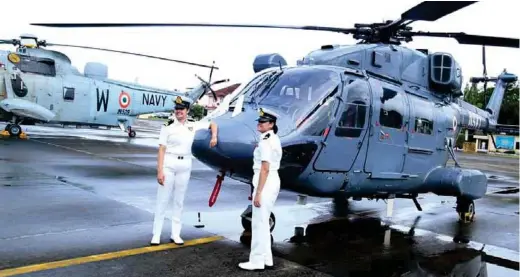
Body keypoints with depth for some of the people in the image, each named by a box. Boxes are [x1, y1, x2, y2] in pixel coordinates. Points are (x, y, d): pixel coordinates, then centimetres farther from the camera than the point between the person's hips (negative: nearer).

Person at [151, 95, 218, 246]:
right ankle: (156, 235, 7)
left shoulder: (193, 125, 4)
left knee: (179, 200, 9)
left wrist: (214, 136, 0)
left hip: (185, 165, 4)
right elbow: (161, 149, -8)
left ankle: (175, 234, 17)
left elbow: (212, 124, 19)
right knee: (162, 199, -1)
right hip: (168, 164, -4)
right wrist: (159, 171, -14)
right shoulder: (168, 126, -6)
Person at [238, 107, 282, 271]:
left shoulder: (265, 141, -16)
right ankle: (266, 259, 24)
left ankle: (257, 261, 6)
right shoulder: (274, 139, 14)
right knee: (263, 222, 17)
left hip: (265, 183, -10)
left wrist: (258, 192, -21)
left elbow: (264, 169, -21)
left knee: (259, 223, -2)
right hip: (273, 181, 10)